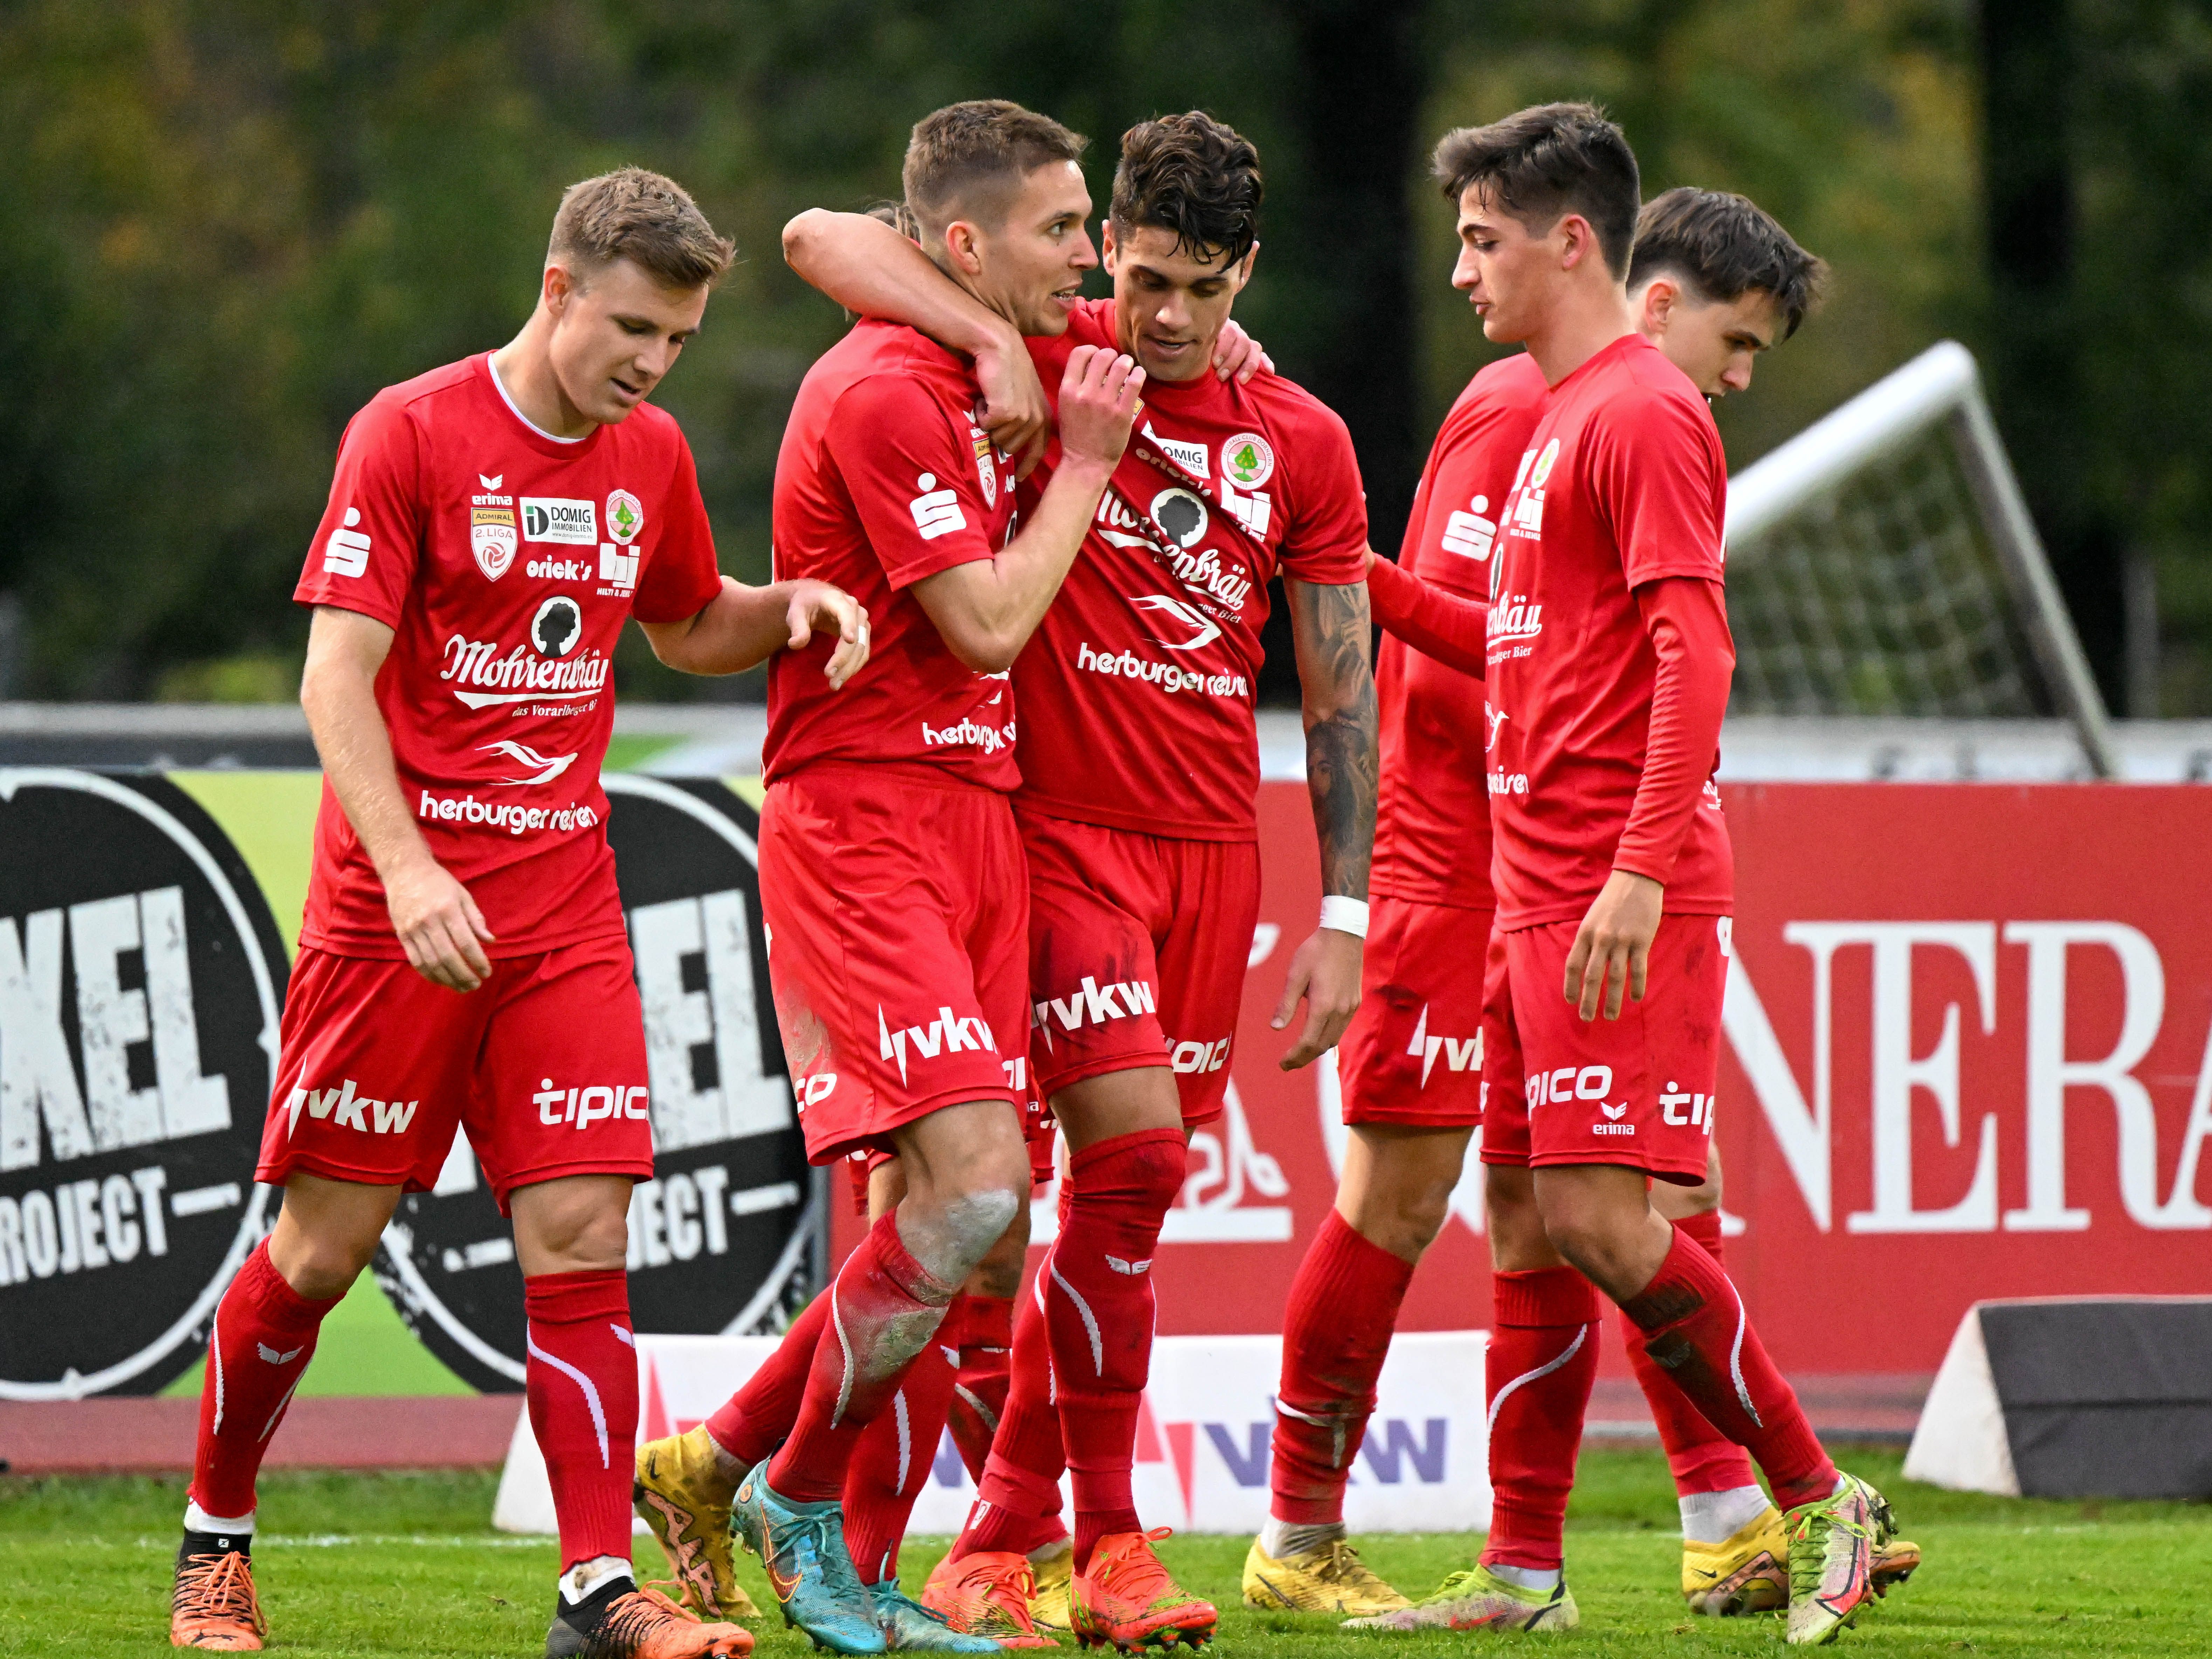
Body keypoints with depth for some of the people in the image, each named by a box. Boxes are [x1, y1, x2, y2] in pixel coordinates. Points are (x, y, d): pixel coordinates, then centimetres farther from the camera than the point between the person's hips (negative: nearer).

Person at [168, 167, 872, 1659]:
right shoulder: (413, 433, -8)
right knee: (327, 1242, 1)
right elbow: (336, 673, -12)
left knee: (583, 1237, -6)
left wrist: (789, 611, 5)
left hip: (566, 905, 4)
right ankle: (216, 1537, 19)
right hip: (400, 903, -4)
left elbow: (686, 628, 28)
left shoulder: (651, 457, 9)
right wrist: (405, 866, -24)